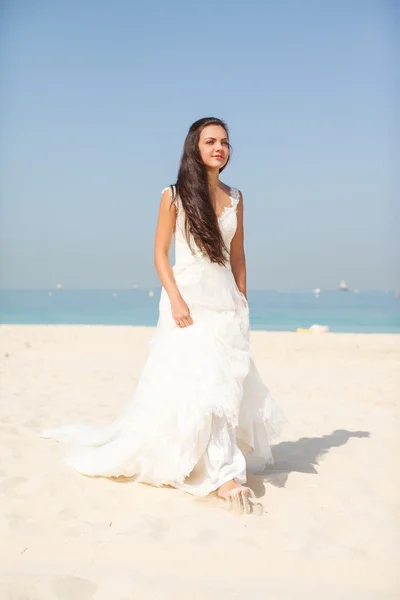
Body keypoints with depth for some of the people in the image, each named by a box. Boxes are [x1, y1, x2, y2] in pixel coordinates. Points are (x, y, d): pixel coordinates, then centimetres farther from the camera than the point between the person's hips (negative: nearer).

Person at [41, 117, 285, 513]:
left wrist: (242, 303, 11)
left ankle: (226, 462, 26)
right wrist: (175, 299, -15)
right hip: (188, 299, -5)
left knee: (229, 383, 6)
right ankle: (224, 475, -14)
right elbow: (160, 253, -3)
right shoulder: (174, 195, -1)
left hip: (225, 302, 5)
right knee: (201, 381, -14)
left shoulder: (234, 198, 11)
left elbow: (238, 257, 14)